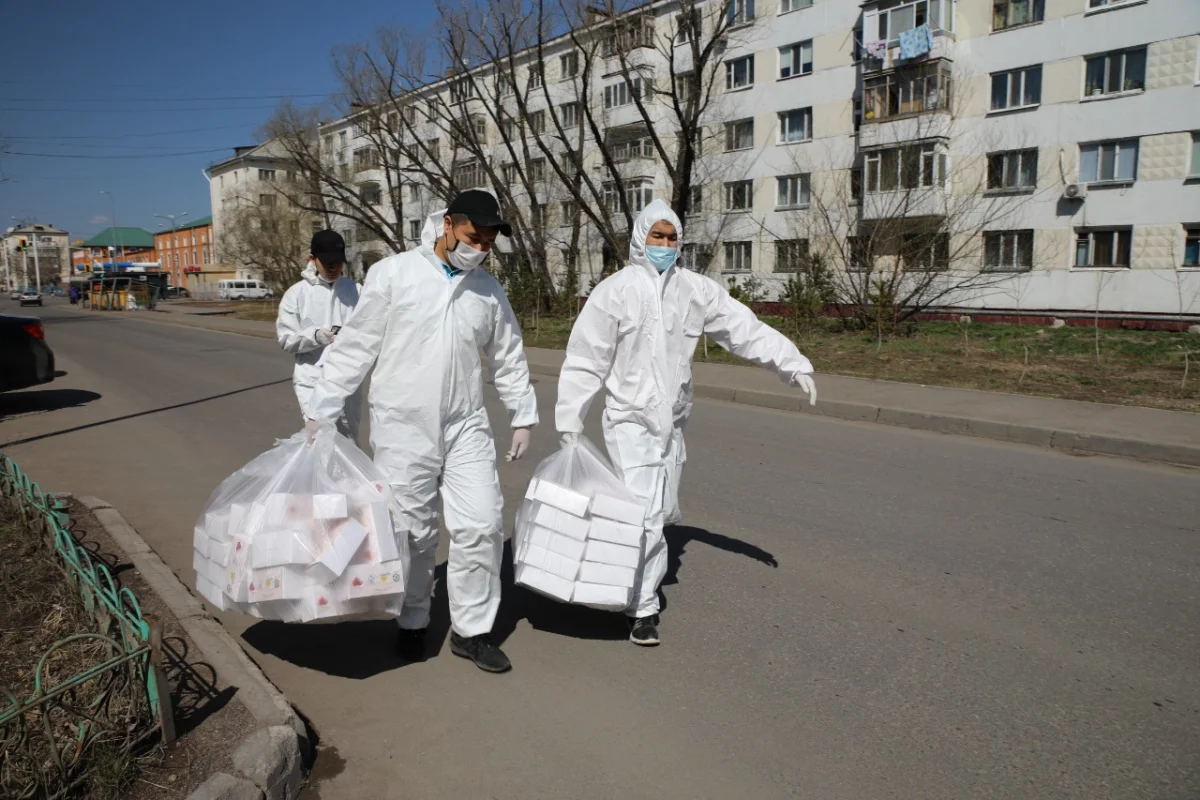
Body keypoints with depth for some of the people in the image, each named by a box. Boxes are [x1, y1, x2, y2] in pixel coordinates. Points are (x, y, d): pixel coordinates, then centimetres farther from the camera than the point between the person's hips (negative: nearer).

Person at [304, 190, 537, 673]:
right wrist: (321, 410, -2)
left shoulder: (489, 291, 7)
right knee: (413, 533, 6)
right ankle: (412, 623, 29)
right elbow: (355, 347, -2)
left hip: (466, 427, 3)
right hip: (402, 428, -3)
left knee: (481, 525, -2)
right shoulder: (393, 274, -5)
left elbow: (509, 360, 17)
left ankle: (472, 630, 15)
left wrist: (523, 416, 18)